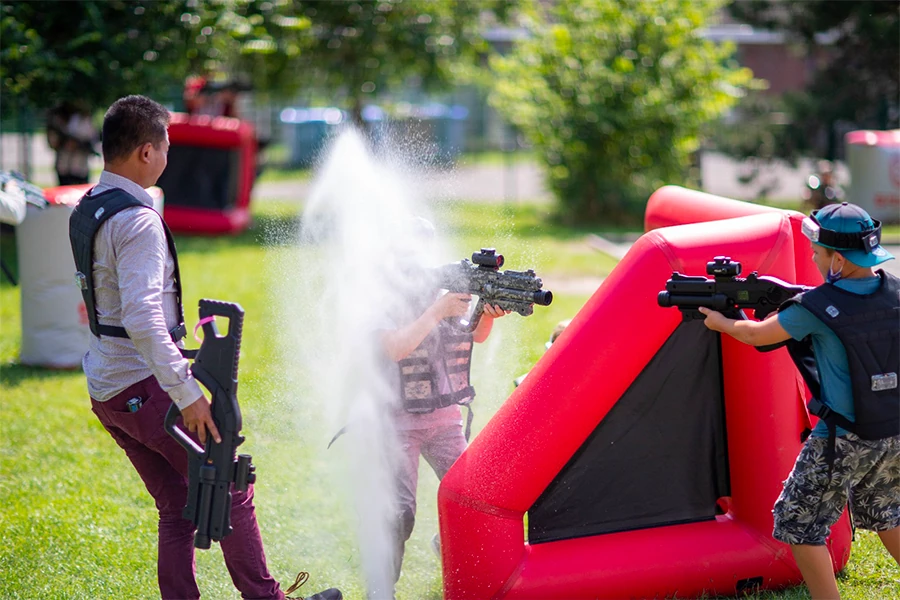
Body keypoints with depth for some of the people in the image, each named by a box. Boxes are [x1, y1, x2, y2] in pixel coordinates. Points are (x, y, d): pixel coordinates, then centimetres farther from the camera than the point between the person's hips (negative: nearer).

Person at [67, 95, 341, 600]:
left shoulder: (85, 212, 11)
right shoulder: (136, 221, -19)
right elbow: (142, 318, -28)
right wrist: (187, 393, -28)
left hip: (104, 388, 9)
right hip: (144, 386, -9)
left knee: (177, 508, 14)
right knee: (230, 491, 0)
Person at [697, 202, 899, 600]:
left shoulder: (817, 307, -19)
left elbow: (757, 335, -2)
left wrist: (720, 322, 17)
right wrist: (785, 304, 12)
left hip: (844, 441, -7)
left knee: (799, 525, 6)